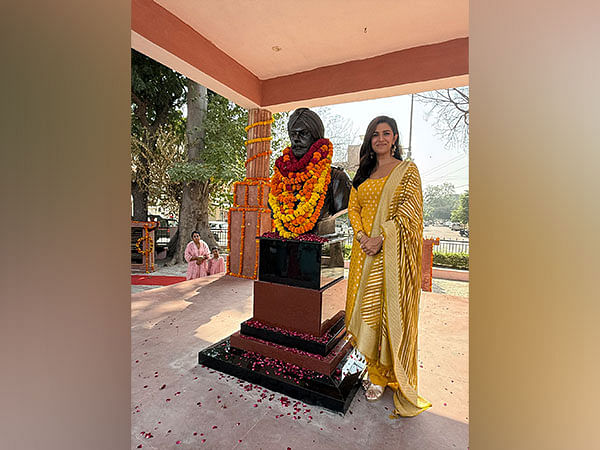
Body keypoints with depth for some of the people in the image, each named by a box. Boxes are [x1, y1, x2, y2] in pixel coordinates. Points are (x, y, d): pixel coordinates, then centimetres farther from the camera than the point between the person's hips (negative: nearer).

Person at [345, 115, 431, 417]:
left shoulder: (407, 170, 3)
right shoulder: (363, 173, 17)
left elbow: (409, 211, -8)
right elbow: (353, 207, 9)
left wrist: (381, 238, -18)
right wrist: (361, 237, -8)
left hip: (393, 251, -5)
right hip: (365, 250, 5)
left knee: (391, 310, -1)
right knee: (366, 308, 8)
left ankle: (392, 376, 16)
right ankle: (375, 371, 25)